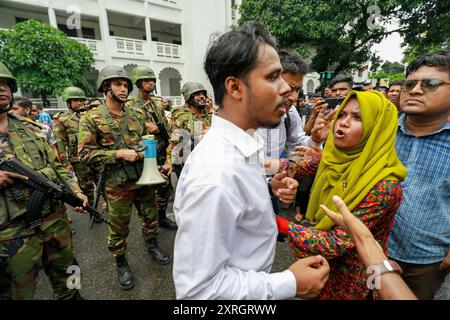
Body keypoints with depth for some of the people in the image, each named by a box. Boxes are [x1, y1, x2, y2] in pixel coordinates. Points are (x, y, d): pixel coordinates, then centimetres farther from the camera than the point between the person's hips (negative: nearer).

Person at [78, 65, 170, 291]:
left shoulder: (137, 115, 7)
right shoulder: (92, 118, -6)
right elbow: (85, 154, -11)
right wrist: (119, 154, -20)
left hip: (144, 178, 4)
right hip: (117, 184, -4)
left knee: (150, 216, 19)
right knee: (118, 227, 10)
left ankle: (152, 245, 44)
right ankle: (121, 263, 33)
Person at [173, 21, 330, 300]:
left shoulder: (243, 143, -7)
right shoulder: (216, 176, -36)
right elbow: (197, 288, -29)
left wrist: (268, 189, -8)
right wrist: (289, 284, -23)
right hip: (248, 291, -7)